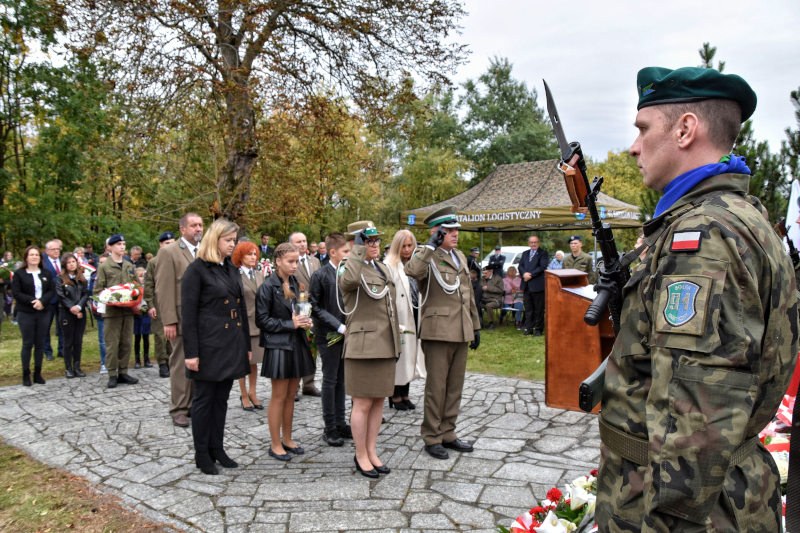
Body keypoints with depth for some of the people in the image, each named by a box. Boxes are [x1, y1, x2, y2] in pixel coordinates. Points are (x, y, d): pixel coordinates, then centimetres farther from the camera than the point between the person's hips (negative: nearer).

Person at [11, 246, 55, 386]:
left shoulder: (46, 273, 9)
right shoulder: (19, 273, 0)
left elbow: (52, 290, 3)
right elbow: (16, 292, -6)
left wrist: (42, 301, -14)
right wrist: (32, 301, -17)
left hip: (43, 313, 3)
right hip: (26, 314, -3)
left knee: (40, 344, 7)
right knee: (27, 344, 0)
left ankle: (38, 374, 15)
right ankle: (26, 375, 9)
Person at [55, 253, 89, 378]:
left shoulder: (81, 278, 9)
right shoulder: (60, 279, -1)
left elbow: (86, 294, 1)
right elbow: (61, 297, -8)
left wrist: (79, 307, -14)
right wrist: (72, 308, -15)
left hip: (81, 313, 3)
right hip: (67, 314, -3)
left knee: (78, 341, 5)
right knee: (68, 342, 3)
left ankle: (77, 367, 11)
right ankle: (68, 368, 10)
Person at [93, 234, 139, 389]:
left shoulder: (129, 266, 15)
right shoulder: (104, 267, 1)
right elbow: (97, 290, -1)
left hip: (128, 310, 5)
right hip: (111, 311, -4)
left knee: (126, 343, 7)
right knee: (112, 344, -2)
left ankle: (123, 373, 15)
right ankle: (112, 375, 6)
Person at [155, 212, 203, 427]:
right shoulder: (169, 252, -4)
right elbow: (164, 290, -9)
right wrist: (169, 321, -14)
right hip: (183, 319, -5)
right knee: (181, 365, 4)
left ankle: (195, 405, 23)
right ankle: (179, 410, 14)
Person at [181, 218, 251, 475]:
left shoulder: (232, 269, 13)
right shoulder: (196, 269, -8)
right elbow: (188, 313, -11)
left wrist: (247, 345, 14)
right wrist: (191, 353, -15)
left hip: (232, 345, 7)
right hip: (209, 345, -7)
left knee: (222, 398, 14)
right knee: (204, 399, 5)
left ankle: (217, 449, 26)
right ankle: (202, 454, 18)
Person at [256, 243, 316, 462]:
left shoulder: (296, 284, 10)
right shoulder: (268, 286, -9)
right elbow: (262, 320, -12)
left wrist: (304, 322, -1)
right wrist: (290, 324, -17)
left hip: (297, 344, 6)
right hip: (278, 346, -6)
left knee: (291, 395, 13)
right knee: (279, 396, 1)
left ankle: (287, 439, 25)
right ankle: (275, 445, 13)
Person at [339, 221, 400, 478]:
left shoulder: (384, 269, 16)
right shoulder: (349, 268, -9)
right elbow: (348, 280, -37)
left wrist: (396, 344, 20)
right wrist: (358, 248, -26)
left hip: (385, 346, 8)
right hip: (363, 346, -7)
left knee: (379, 401, 13)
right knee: (363, 403, 1)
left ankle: (372, 451, 26)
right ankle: (361, 456, 16)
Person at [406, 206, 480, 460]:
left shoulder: (460, 257, 18)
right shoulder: (427, 255, -6)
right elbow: (412, 271, -31)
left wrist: (475, 325, 21)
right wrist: (431, 246, -26)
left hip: (461, 332, 7)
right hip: (438, 331, -7)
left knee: (455, 386, 13)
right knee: (436, 387, 1)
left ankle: (448, 434, 26)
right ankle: (432, 438, 15)